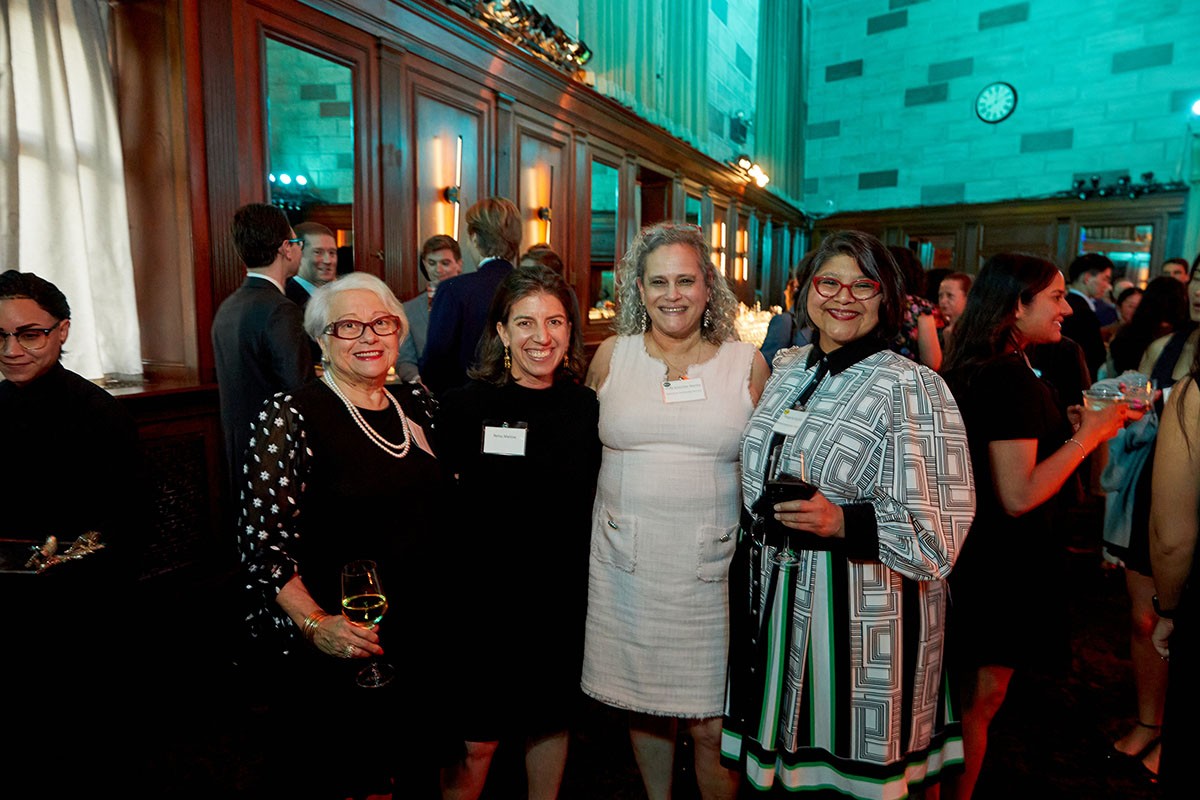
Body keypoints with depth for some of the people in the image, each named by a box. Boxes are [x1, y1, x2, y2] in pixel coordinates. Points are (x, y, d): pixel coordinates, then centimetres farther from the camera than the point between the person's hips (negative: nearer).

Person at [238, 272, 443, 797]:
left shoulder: (416, 405, 4)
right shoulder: (289, 417, -13)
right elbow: (262, 542, -14)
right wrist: (314, 624, -22)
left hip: (417, 642, 6)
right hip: (328, 654, -5)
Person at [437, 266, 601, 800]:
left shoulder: (586, 407, -2)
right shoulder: (464, 405, -11)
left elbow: (597, 501, 8)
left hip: (565, 596, 3)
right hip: (486, 596, -3)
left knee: (553, 720, 20)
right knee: (476, 741, 7)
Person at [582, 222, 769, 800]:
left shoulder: (747, 362, 1)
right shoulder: (612, 355, 3)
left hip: (712, 567, -1)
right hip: (626, 563, 2)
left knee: (711, 726, 4)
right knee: (641, 704, 16)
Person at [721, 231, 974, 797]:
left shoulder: (912, 388, -13)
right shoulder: (787, 370, 6)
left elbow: (940, 526, -17)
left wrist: (842, 522, -29)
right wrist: (755, 550, 17)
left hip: (864, 612, -5)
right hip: (774, 597, 6)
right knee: (784, 754, 20)